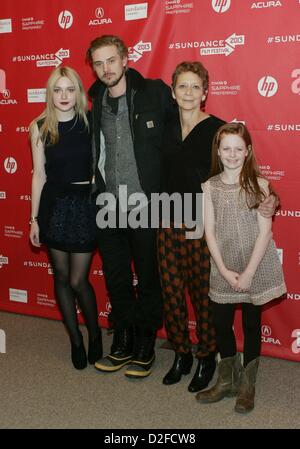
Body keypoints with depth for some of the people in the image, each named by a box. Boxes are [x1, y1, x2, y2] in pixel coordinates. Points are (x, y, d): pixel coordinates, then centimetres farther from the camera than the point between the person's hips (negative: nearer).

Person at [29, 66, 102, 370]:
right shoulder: (40, 127, -1)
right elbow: (39, 174, 2)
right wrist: (34, 218, 3)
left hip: (86, 205, -2)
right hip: (54, 205, 2)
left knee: (78, 280, -1)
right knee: (61, 277, 11)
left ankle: (95, 334, 27)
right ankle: (75, 341, 28)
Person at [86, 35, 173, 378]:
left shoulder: (155, 92, -7)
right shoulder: (96, 102, 8)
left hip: (146, 205, -5)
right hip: (109, 207, 5)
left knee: (148, 279, 8)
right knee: (116, 280, 14)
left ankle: (145, 348, 24)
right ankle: (122, 344, 31)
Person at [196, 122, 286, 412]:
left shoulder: (258, 184, -5)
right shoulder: (210, 187, 1)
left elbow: (265, 231, -9)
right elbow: (210, 231, -1)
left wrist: (248, 272, -13)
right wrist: (224, 270, -9)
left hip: (255, 268, -2)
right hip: (223, 270, 2)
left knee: (251, 325, 9)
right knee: (221, 324, 10)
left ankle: (247, 386, 26)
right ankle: (227, 381, 31)